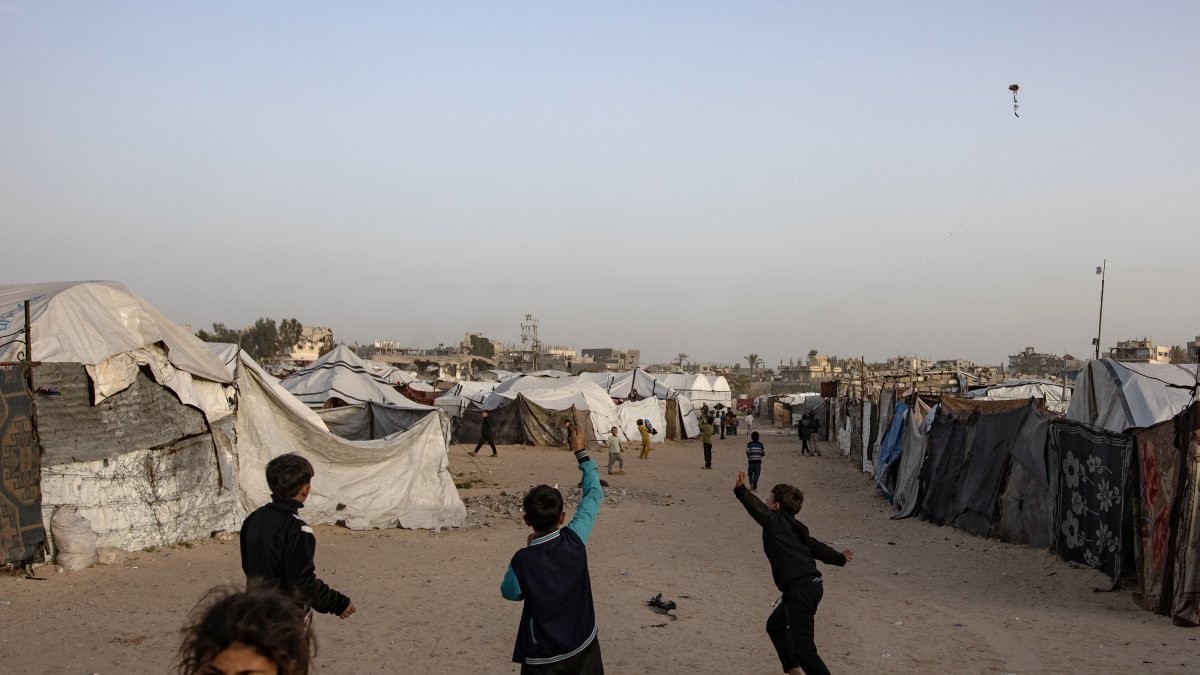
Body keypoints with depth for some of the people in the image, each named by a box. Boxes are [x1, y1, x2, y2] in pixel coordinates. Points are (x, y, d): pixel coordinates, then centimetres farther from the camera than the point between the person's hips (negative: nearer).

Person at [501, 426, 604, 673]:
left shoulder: (523, 561, -23)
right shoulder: (575, 541, -17)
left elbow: (509, 593, 1)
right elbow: (594, 494, -1)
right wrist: (580, 452, 9)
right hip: (584, 648, 3)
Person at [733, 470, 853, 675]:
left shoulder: (776, 521, -6)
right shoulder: (794, 527, 19)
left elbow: (758, 509, -27)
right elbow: (816, 547, 30)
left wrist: (741, 491, -43)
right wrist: (839, 558, 47)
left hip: (801, 589, -10)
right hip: (808, 585, 10)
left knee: (802, 648, -10)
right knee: (775, 626, 26)